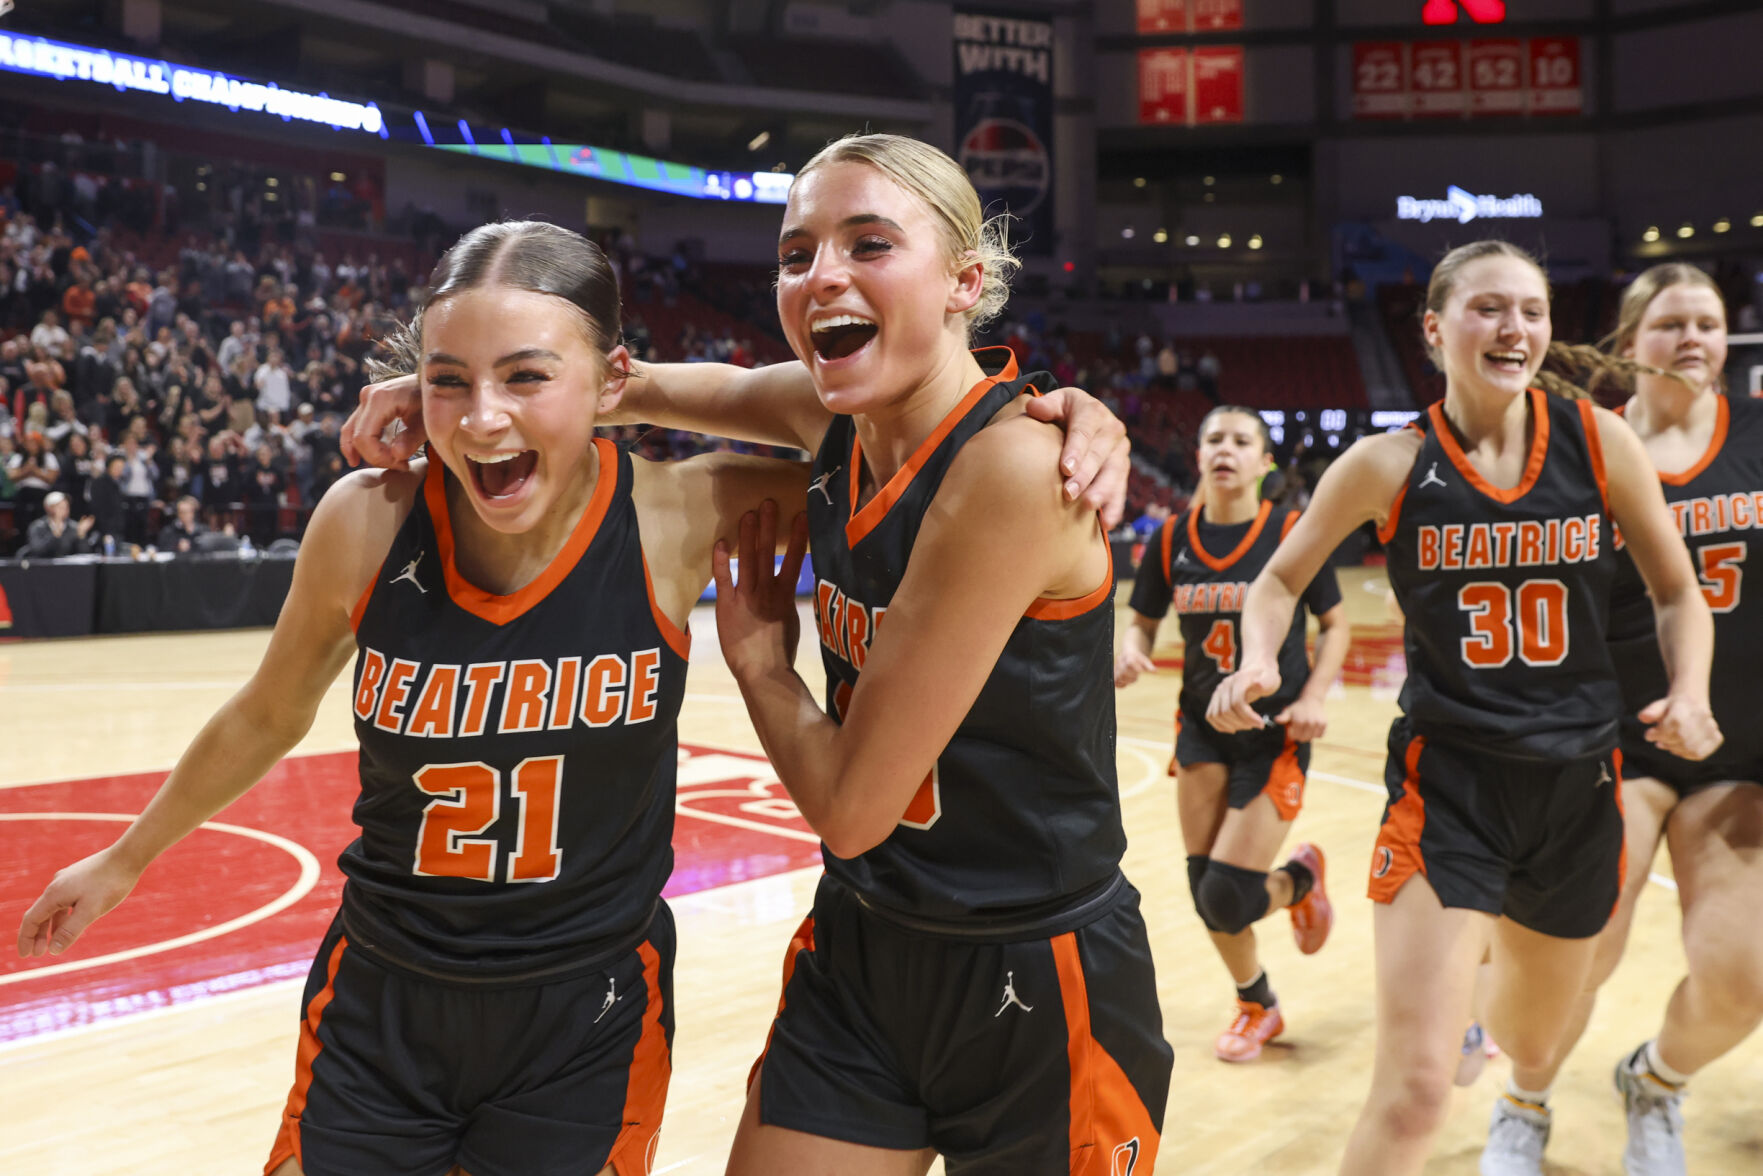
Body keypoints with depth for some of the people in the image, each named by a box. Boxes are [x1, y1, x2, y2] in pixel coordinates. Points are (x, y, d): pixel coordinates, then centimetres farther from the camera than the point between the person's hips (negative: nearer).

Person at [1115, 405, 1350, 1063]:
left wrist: (1313, 698, -14)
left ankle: (1301, 878, 25)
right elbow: (1143, 622, 9)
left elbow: (1335, 625, 1)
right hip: (1203, 726, 4)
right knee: (1205, 890, 6)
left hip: (1276, 735, -3)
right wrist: (1131, 653, -14)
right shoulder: (1172, 540, -1)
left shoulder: (1292, 533, -8)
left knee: (1227, 902, -11)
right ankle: (1256, 1007, 34)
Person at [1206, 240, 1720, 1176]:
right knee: (1413, 1093, -16)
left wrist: (1689, 695, -10)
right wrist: (1259, 663, -15)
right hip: (1447, 783, -3)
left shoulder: (1598, 441, -3)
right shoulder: (1390, 464, -8)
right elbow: (1282, 578, 4)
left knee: (1530, 1045, 25)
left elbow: (1677, 591, 8)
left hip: (1578, 783, 3)